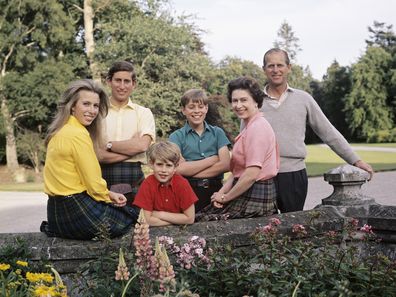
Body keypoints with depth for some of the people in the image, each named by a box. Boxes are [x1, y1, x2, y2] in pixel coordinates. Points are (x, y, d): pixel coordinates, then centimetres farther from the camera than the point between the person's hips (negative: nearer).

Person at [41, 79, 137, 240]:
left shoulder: (60, 131, 10)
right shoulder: (78, 134, -19)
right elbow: (94, 184, -17)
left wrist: (108, 194, 8)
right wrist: (108, 196, 3)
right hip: (78, 212, -8)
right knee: (131, 216, 14)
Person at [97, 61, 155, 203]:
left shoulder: (143, 113, 9)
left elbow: (142, 145, -8)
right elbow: (96, 154, -7)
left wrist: (109, 145, -5)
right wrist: (132, 148, -8)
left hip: (133, 180, 1)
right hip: (104, 179, -1)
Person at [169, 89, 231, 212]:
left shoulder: (217, 133, 8)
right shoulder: (176, 137, 3)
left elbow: (225, 165, -4)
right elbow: (178, 169, -11)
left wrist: (191, 171, -10)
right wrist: (212, 159, -7)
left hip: (215, 189, 2)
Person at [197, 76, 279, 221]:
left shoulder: (257, 128, -15)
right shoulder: (249, 127, 18)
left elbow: (251, 174, -21)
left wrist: (226, 197, -10)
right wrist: (222, 192, 1)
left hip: (255, 197, -9)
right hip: (247, 194, 9)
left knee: (202, 222, -9)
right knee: (202, 214, 3)